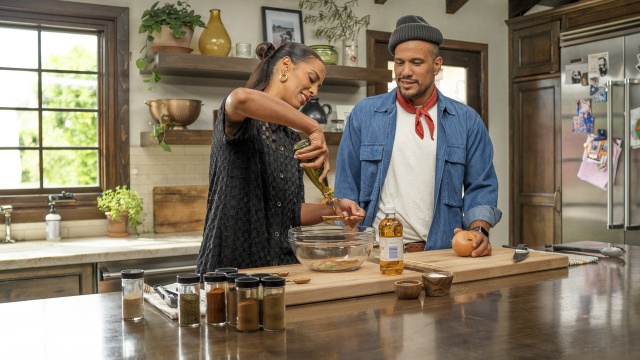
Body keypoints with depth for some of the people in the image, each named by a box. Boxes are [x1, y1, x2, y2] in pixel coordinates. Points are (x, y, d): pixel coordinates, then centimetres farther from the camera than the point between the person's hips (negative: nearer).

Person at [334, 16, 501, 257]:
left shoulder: (467, 121, 6)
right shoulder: (364, 114, 3)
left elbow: (480, 187, 7)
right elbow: (347, 187, 4)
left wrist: (479, 230, -10)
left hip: (441, 252, 1)